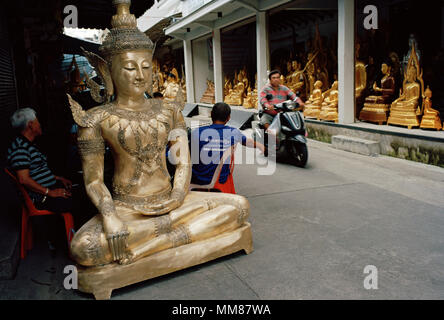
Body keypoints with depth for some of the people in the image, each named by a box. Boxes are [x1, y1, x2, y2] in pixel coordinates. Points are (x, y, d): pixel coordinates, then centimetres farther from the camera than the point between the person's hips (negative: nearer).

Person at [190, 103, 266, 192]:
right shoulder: (233, 132, -7)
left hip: (198, 179, -1)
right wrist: (260, 146, 36)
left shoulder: (197, 132, -14)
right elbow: (248, 142, 15)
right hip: (221, 180, 1)